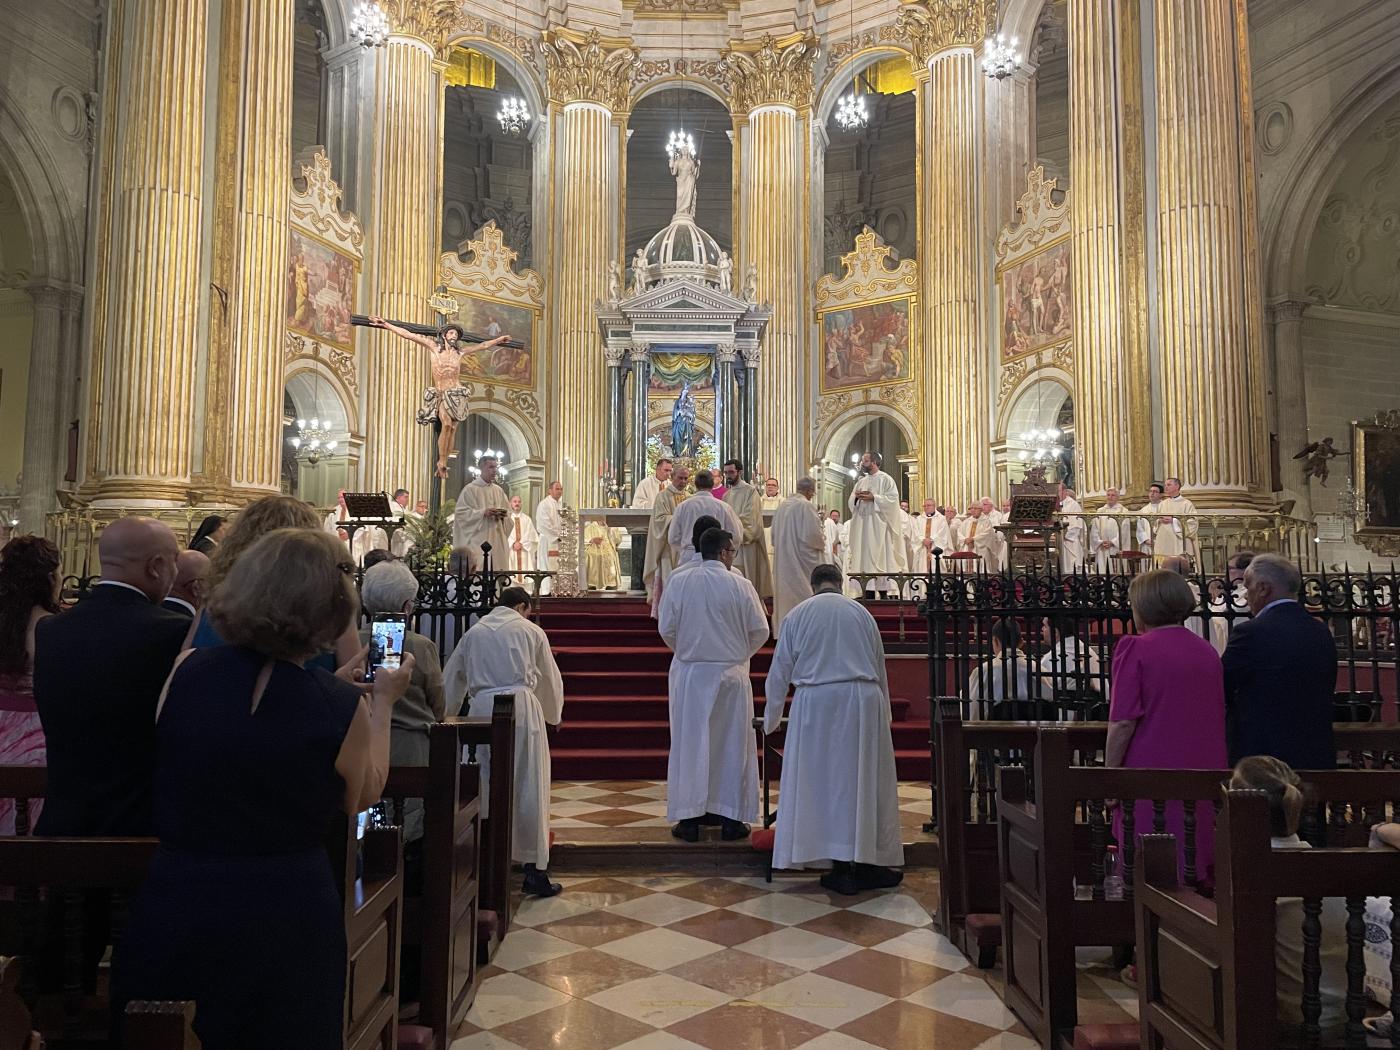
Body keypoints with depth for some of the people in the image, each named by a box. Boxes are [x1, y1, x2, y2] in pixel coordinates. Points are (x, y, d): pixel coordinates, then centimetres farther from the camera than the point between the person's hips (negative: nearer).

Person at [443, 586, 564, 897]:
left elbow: (451, 679, 21)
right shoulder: (529, 630, 10)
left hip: (481, 711, 3)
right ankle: (534, 868, 3)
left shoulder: (473, 632, 17)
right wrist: (553, 716, 32)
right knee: (527, 787, 1)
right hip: (521, 708, -3)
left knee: (485, 787, 12)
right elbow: (550, 679, 16)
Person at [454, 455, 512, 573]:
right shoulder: (470, 489, -2)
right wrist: (483, 513, -19)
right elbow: (461, 513, -8)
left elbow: (508, 510, 18)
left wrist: (503, 514, -6)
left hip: (497, 540, 5)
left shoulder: (499, 490, 14)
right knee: (478, 572, -10)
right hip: (477, 540, -5)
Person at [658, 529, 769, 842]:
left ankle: (688, 819, 12)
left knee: (689, 745, 9)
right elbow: (760, 631, -4)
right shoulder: (741, 586, -8)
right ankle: (731, 820, 15)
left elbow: (666, 629, -3)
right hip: (731, 675, -1)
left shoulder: (678, 582, -5)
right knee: (732, 745, 10)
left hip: (688, 675, 1)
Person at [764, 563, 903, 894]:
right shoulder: (861, 612, 10)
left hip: (816, 702, -1)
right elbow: (880, 668, 16)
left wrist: (770, 720, 23)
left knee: (826, 781, 5)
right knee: (865, 782, 7)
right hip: (862, 700, 1)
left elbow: (779, 671, 11)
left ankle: (843, 868, 6)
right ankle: (868, 863, 11)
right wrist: (883, 716, 29)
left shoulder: (797, 615, 7)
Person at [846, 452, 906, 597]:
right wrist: (856, 496, -5)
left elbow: (893, 498, -11)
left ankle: (883, 591, -7)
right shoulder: (861, 481, 18)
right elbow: (851, 501, 17)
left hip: (879, 524, -6)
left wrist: (873, 498, -17)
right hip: (862, 524, 6)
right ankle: (868, 592, 2)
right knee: (865, 556, 1)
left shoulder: (885, 479, -1)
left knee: (880, 557, -8)